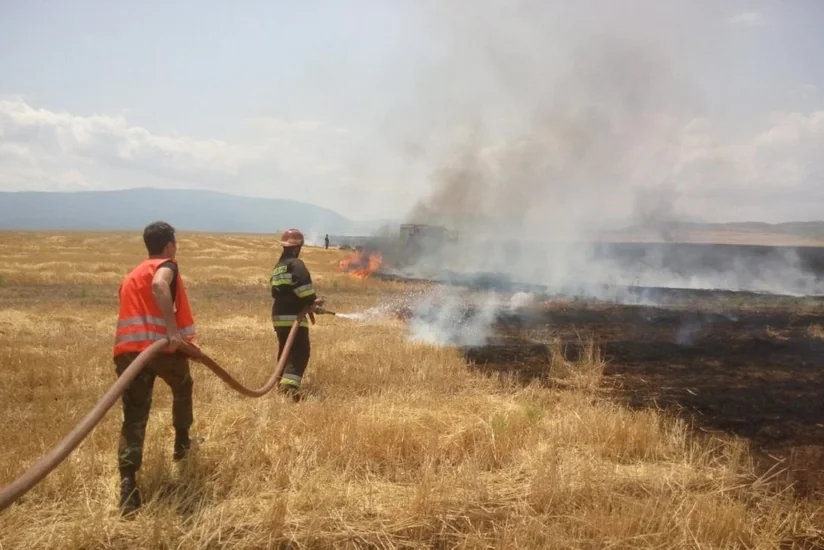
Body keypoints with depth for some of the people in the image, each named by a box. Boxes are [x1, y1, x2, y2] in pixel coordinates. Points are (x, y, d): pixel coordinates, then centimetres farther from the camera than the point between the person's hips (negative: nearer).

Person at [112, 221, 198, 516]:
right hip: (161, 344, -5)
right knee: (183, 388, 27)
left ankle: (128, 488, -9)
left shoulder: (131, 275, 28)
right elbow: (159, 286, -20)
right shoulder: (166, 266, 4)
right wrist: (173, 331, -25)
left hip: (128, 349, 5)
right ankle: (182, 443, 42)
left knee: (133, 419, 4)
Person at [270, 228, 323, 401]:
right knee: (300, 351, -9)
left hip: (279, 316, 9)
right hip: (293, 316, -9)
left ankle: (283, 382, 29)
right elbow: (303, 282, -28)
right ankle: (289, 384, -23)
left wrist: (309, 302, 22)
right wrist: (311, 300, -13)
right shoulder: (295, 263, -9)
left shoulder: (278, 267, 19)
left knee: (285, 351, 21)